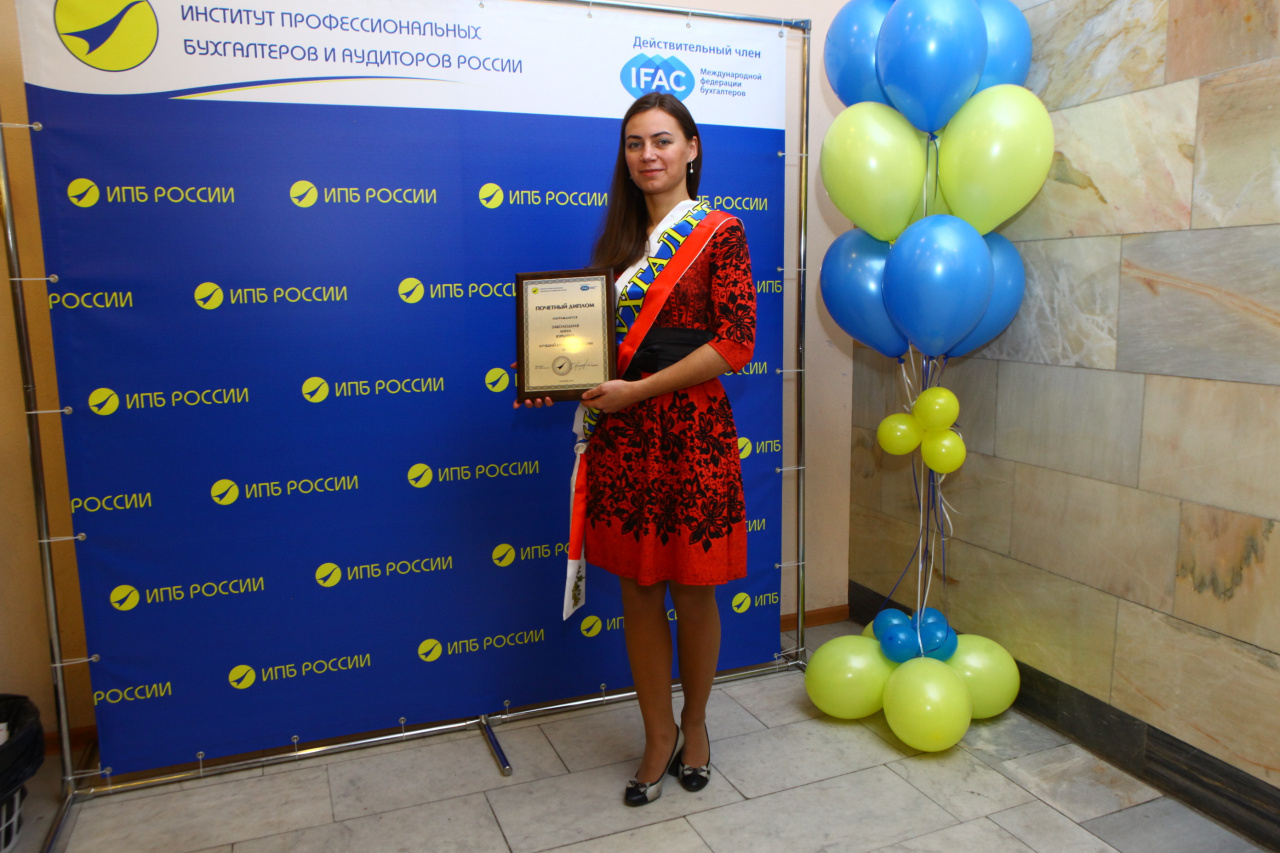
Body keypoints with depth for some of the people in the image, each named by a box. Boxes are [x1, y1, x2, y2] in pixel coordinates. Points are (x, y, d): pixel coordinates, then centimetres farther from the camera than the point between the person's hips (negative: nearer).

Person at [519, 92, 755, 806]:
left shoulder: (719, 233, -3)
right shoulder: (620, 241, 13)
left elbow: (735, 343, -12)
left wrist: (637, 392, -16)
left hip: (691, 433, -4)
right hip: (621, 437, 5)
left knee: (693, 593, 9)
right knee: (638, 592, 11)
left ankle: (695, 723, 34)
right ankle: (659, 734, 30)